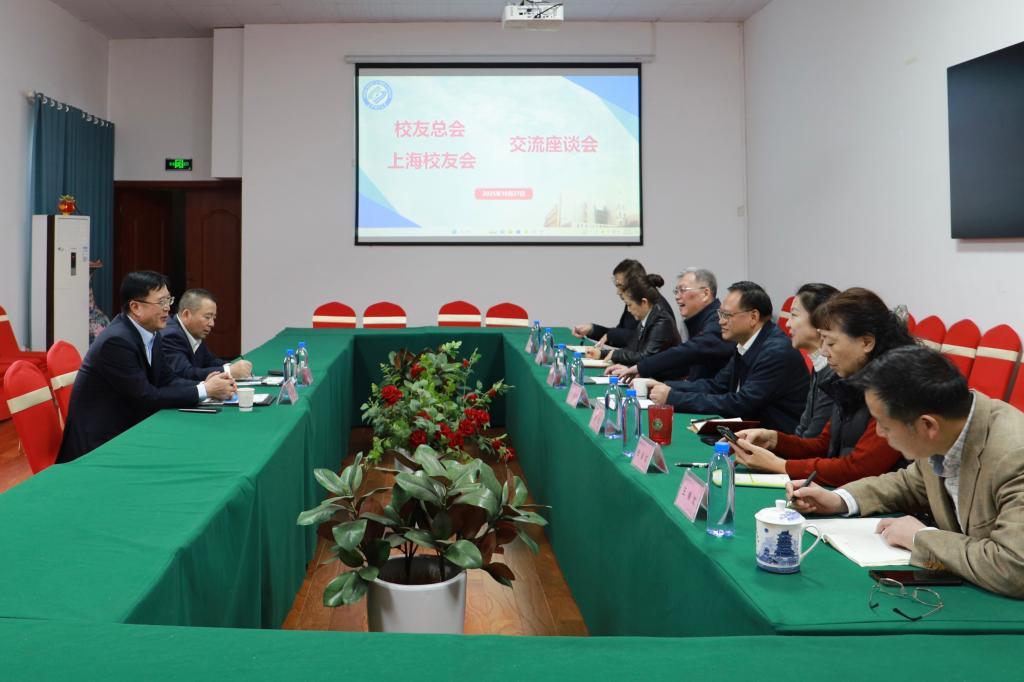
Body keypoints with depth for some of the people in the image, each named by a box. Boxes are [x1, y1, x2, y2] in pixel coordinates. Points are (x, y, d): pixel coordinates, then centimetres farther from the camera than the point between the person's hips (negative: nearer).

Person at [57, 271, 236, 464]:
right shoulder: (116, 341, -22)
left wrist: (205, 384, -10)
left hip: (126, 429, 8)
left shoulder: (152, 335, 4)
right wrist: (204, 391, -18)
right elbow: (146, 397, -21)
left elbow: (167, 380, 8)